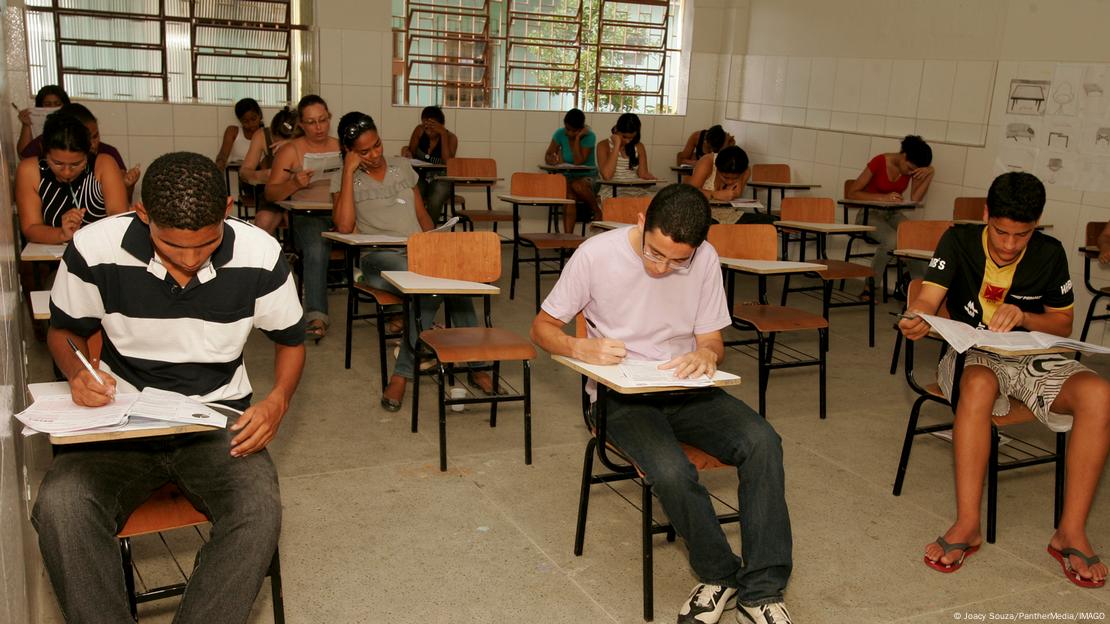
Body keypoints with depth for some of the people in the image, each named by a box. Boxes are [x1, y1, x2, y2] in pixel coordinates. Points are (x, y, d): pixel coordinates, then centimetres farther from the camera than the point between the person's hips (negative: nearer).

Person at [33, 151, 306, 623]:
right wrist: (78, 373, -14)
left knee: (260, 512, -30)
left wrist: (278, 400, -13)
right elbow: (64, 330, 9)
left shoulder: (260, 255, -11)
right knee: (60, 505, -31)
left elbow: (290, 339, 7)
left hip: (218, 419, 0)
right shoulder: (94, 249, -11)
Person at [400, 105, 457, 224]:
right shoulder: (419, 131, -1)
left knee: (435, 200, -35)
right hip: (420, 177, 1)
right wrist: (407, 152, -19)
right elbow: (411, 154, 7)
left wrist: (443, 134, -23)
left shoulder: (451, 138, -7)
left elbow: (447, 162, -21)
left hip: (440, 180, -1)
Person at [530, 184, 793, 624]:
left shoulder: (705, 259, -3)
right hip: (621, 396, -3)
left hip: (687, 389, 3)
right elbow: (543, 327, -2)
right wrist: (582, 348, -24)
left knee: (762, 441, -25)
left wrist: (706, 354, -21)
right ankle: (720, 576, -4)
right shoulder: (596, 254, -11)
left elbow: (712, 342, 6)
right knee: (671, 473, -32)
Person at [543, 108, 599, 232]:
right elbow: (547, 156, 0)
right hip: (567, 177, 2)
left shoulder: (589, 137, -11)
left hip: (587, 177, -2)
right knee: (569, 194, -34)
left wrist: (577, 138, -22)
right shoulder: (560, 134, -1)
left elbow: (578, 161, -20)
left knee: (577, 185, -39)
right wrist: (553, 160, -24)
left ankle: (597, 211, -12)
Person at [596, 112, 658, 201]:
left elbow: (643, 173, 6)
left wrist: (652, 178, -19)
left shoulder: (639, 147, 13)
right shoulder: (604, 146, -1)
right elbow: (607, 175, -16)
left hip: (636, 189, 4)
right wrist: (617, 146, -12)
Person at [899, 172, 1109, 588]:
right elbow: (927, 300, -17)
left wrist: (1024, 317, -12)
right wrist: (916, 320, -42)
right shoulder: (959, 242, -4)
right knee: (979, 384, -40)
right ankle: (967, 525, -35)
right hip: (973, 355, -2)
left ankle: (1072, 531, -21)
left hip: (1035, 359, 3)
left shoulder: (1049, 254, 2)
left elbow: (1063, 325, 10)